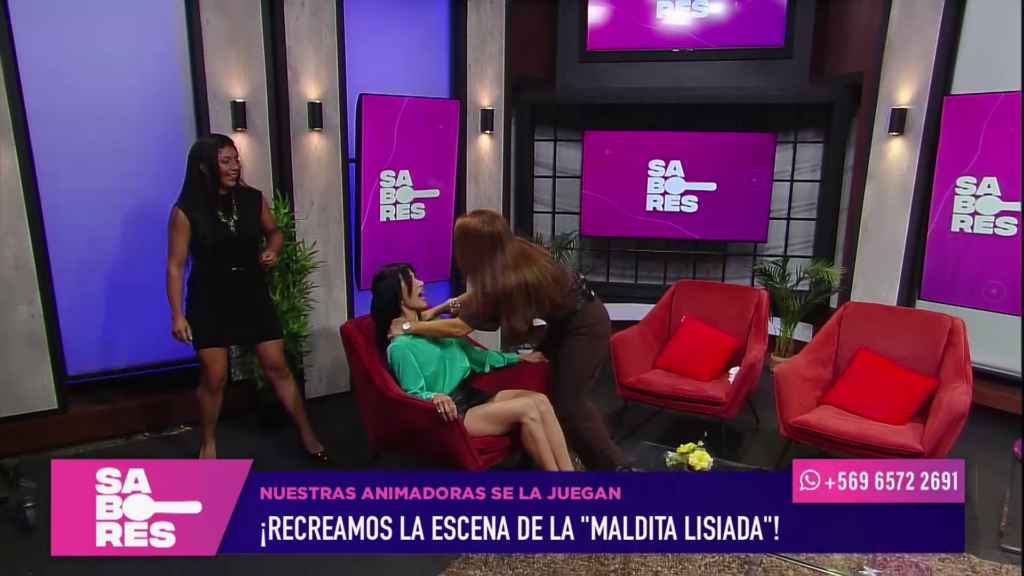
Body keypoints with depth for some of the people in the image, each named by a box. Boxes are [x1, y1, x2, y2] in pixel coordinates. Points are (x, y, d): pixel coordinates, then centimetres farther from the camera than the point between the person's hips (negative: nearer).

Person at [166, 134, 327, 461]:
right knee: (214, 377, 5)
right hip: (209, 301, -2)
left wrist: (272, 251, -6)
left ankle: (306, 434, 19)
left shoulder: (253, 199, -2)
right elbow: (176, 266, -9)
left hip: (253, 295, 3)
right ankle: (208, 445, 29)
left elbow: (274, 233, 17)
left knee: (277, 367, 6)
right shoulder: (186, 211, -11)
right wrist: (177, 315, -11)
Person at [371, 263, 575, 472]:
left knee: (540, 401, -16)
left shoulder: (435, 322, 14)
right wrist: (435, 397, -38)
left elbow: (471, 354, 21)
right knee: (527, 409, -25)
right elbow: (414, 395, -15)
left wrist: (517, 357, 22)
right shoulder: (400, 346, -12)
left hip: (472, 395, 8)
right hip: (452, 410, -8)